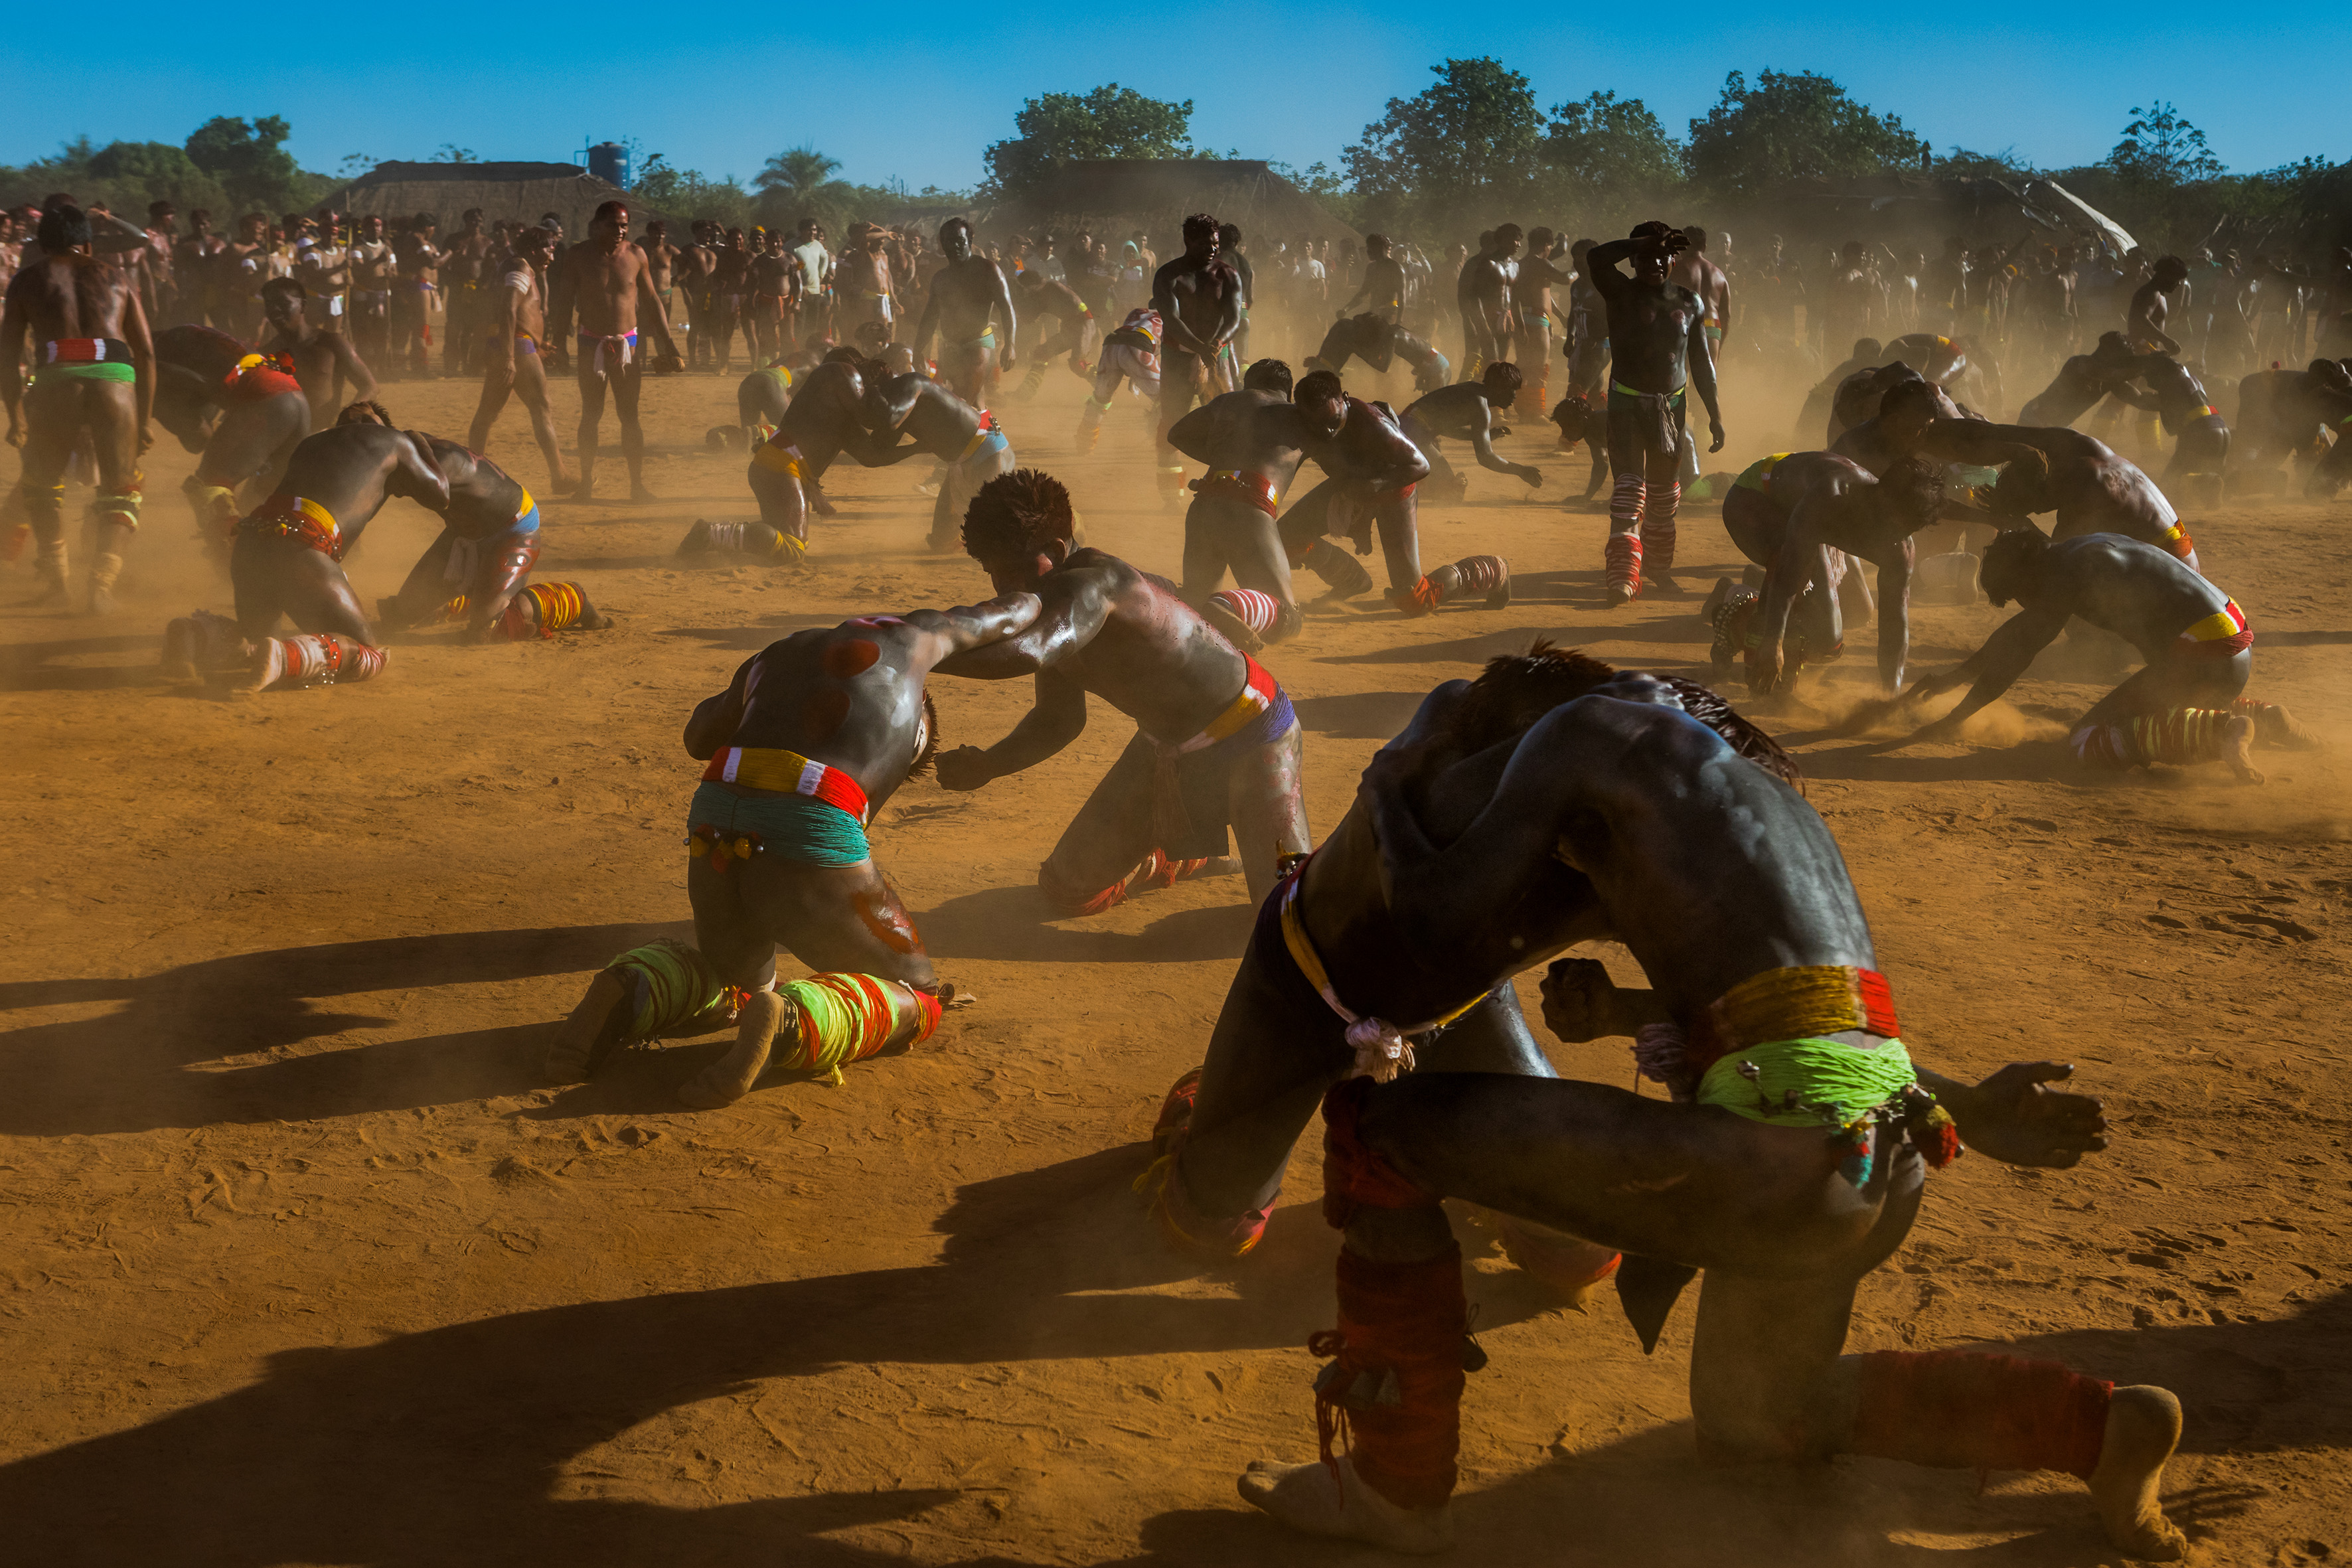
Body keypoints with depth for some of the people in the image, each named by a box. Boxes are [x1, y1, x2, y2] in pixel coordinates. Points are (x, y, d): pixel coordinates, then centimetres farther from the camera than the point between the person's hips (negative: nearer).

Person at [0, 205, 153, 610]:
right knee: (121, 493, 13)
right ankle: (102, 579, -7)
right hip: (115, 380, 1)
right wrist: (144, 420, 22)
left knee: (39, 485, 25)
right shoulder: (117, 278, 23)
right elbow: (146, 353, 18)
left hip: (55, 380, 0)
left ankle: (54, 573, 25)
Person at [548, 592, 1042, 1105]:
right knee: (916, 1001, 14)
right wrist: (1029, 600, 66)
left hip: (713, 836, 5)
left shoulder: (773, 657, 33)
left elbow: (699, 738, 51)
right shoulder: (907, 637, 24)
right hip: (813, 845, -5)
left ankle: (632, 995, 1)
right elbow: (1015, 613, 44)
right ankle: (791, 1023, -18)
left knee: (736, 977, 34)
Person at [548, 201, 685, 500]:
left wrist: (667, 343, 10)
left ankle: (637, 484, 4)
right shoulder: (578, 256, -2)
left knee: (630, 416, 0)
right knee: (591, 415, 2)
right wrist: (558, 344, -4)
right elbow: (564, 302, 2)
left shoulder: (635, 255, 3)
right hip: (592, 344, -1)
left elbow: (650, 301, 12)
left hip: (628, 343, 1)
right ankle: (587, 483, 10)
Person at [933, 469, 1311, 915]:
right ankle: (1187, 856, 36)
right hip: (1166, 746, 9)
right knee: (1069, 891, 10)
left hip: (1250, 732, -8)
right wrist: (985, 766, -9)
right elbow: (1058, 721, 8)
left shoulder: (1094, 585, -34)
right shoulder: (1055, 610, -4)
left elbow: (1027, 653, -55)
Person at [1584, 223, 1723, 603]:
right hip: (1627, 403, -4)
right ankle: (1623, 574, -21)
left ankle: (1658, 564, 30)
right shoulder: (1622, 293, -6)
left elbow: (1701, 361, 10)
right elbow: (1595, 258, -26)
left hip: (1672, 404, 4)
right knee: (1630, 483, -15)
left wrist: (1714, 412, 8)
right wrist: (1645, 242, -19)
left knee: (1665, 490, 13)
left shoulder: (1690, 303, 5)